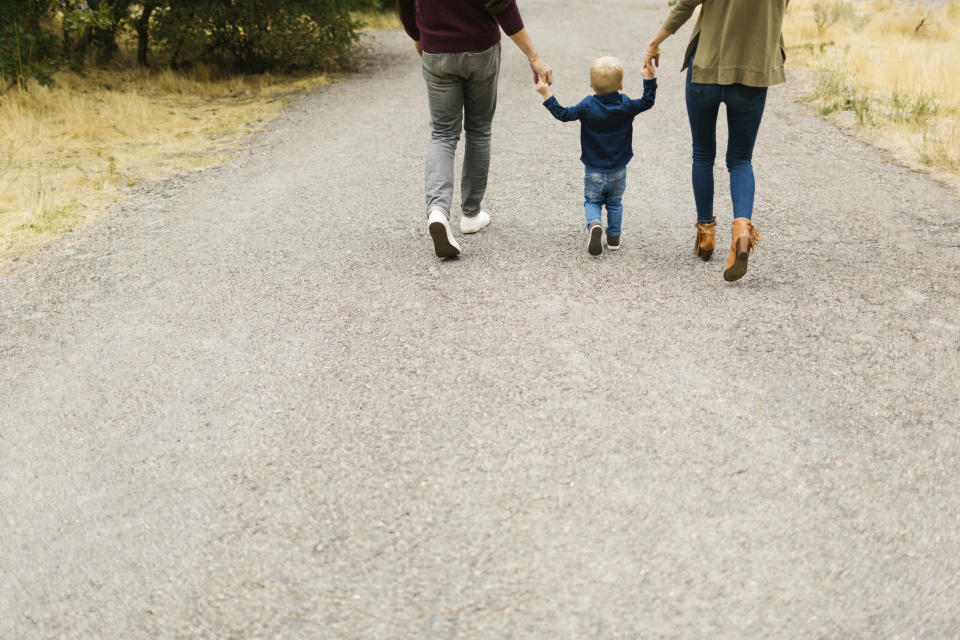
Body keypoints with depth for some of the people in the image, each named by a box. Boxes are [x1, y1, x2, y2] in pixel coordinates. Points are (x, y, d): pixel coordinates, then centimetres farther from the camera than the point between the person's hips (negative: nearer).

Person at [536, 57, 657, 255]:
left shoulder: (588, 105, -17)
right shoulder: (626, 106, -11)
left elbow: (564, 114, -16)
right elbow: (647, 102, 2)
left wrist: (547, 95, -10)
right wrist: (649, 79, 8)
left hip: (593, 172, -2)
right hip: (618, 172, 2)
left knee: (592, 202, 12)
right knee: (615, 203, 20)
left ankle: (594, 224, -16)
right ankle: (614, 238, 22)